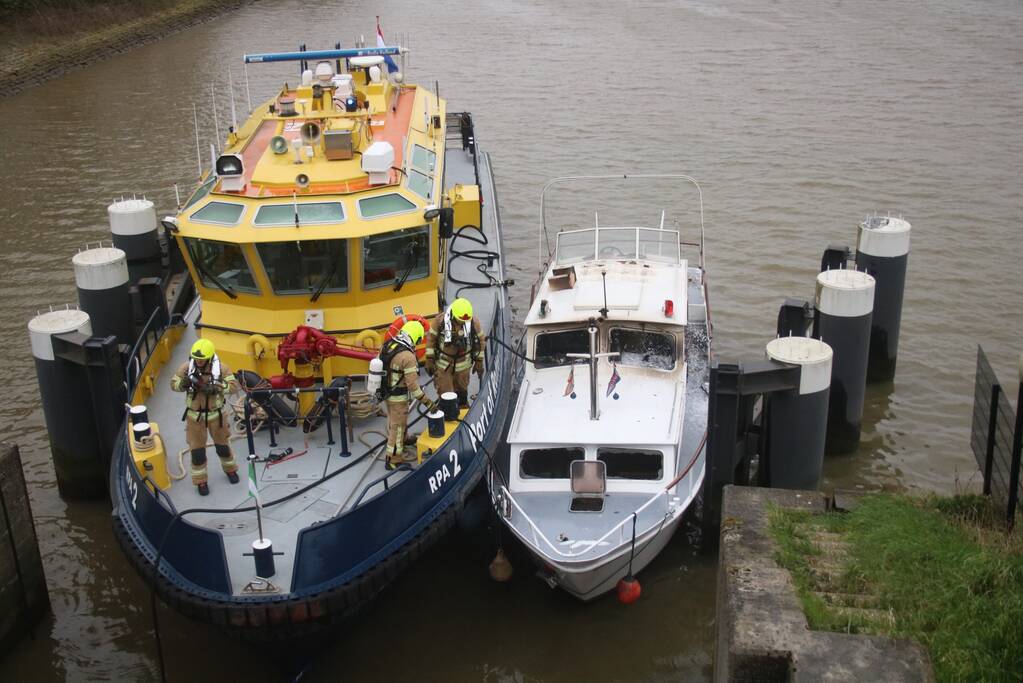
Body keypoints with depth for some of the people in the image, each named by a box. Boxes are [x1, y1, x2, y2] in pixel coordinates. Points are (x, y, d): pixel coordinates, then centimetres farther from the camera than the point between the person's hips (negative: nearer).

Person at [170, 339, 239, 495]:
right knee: (197, 449, 9)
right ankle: (200, 480, 26)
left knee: (222, 444, 19)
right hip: (194, 415, 0)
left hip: (215, 414, 0)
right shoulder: (186, 368, -14)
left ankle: (230, 469, 45)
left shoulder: (220, 368, -16)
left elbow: (233, 385, -16)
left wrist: (216, 388, -33)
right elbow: (173, 383, -6)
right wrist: (183, 383, -29)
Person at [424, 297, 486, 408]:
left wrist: (479, 362, 4)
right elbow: (431, 339, -7)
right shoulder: (440, 320, -19)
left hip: (463, 365, 2)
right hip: (443, 364, -1)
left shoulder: (474, 322, -15)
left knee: (462, 389, 20)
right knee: (445, 393, 3)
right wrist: (429, 360, -5)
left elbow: (480, 340, 0)